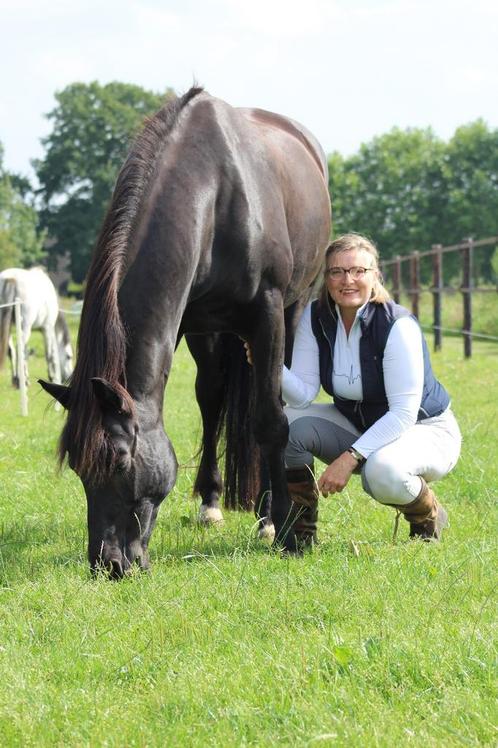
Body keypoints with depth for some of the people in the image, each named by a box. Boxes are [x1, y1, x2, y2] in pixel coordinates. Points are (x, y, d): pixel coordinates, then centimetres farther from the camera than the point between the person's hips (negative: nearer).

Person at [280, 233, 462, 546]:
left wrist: (350, 457, -35)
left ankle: (429, 519, -2)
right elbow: (303, 395, -15)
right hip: (356, 424, 6)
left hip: (425, 429, -5)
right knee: (290, 423, -18)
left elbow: (404, 413, -28)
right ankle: (301, 530, -1)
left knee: (382, 472, -37)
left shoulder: (399, 325, -26)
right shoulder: (316, 317, -9)